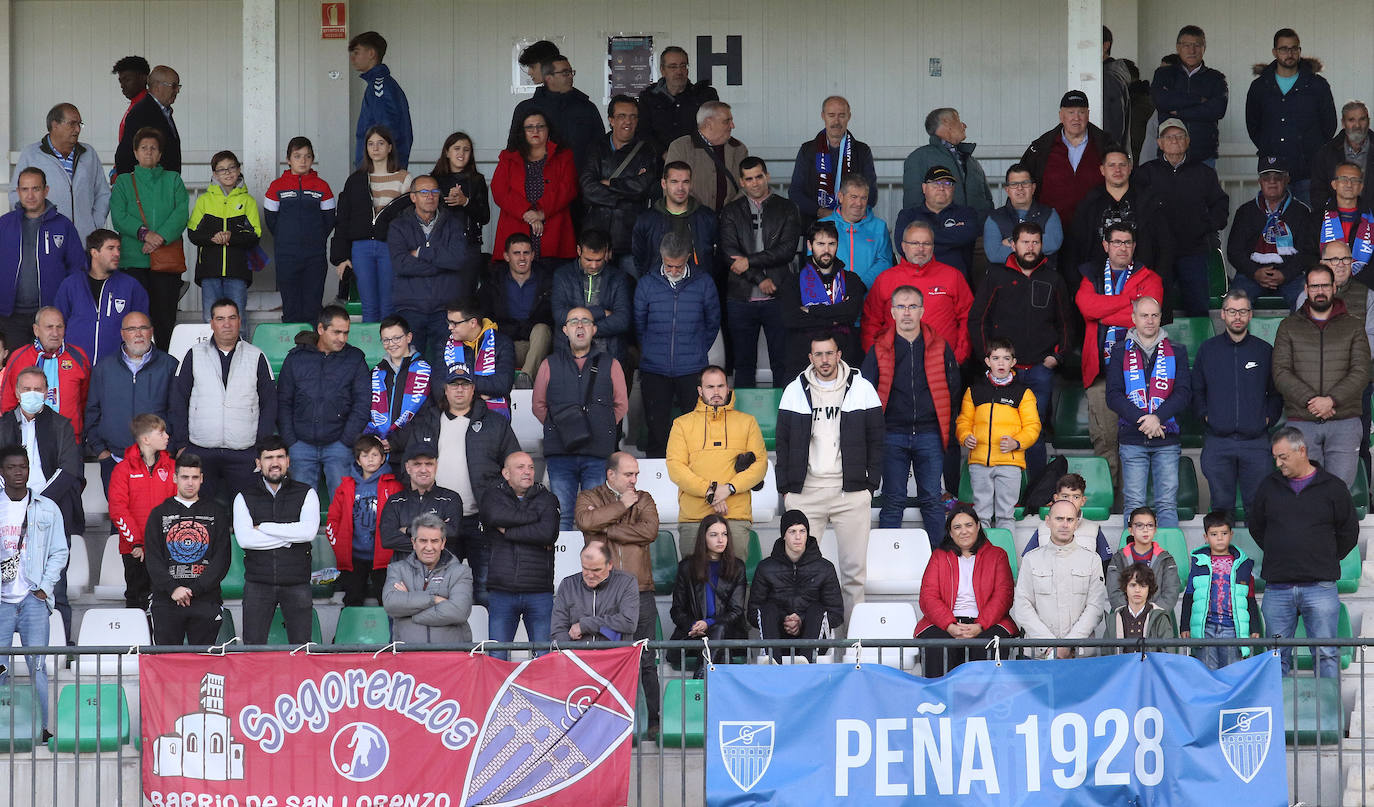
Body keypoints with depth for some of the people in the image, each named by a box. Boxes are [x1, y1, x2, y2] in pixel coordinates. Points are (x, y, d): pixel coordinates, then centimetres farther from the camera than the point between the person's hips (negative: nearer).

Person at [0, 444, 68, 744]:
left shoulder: (47, 509, 8)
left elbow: (59, 552, 8)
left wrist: (45, 587, -2)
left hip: (34, 598, -1)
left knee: (36, 664, -7)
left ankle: (41, 727, -4)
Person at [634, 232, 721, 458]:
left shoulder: (703, 283, 0)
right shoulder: (647, 284, 1)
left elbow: (713, 324, 11)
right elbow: (639, 324, 12)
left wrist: (697, 352, 9)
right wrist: (650, 352, 11)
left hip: (693, 370, -1)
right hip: (655, 370, 1)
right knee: (657, 428, 3)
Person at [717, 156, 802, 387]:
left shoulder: (787, 209, 8)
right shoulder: (731, 212, 10)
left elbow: (788, 249, -4)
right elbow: (728, 252, -2)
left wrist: (750, 261, -11)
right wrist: (760, 279, -10)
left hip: (778, 298, -1)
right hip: (741, 298, 1)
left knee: (782, 362, -1)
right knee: (744, 363, 5)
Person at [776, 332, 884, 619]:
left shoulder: (862, 388, 5)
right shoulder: (795, 391, 9)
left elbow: (876, 440, 8)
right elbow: (783, 442, 12)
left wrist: (871, 484, 1)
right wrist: (785, 487, 5)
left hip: (850, 491, -1)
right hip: (804, 492, 1)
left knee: (855, 566, -1)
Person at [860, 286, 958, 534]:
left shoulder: (939, 347, 6)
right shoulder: (880, 349, 4)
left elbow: (952, 388, 11)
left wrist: (948, 430, 7)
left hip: (929, 434, 0)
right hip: (892, 436, 0)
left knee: (932, 499, 2)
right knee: (893, 500, 1)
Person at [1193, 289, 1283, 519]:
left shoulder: (1264, 351, 8)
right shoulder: (1208, 350, 8)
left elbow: (1277, 392, 15)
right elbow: (1196, 391, 15)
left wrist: (1268, 418, 1)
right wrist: (1205, 415, 1)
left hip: (1256, 440, 0)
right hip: (1217, 442, 0)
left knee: (1257, 505, -1)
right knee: (1221, 504, 3)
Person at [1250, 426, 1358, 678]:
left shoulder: (1333, 487, 3)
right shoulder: (1269, 485, 9)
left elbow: (1349, 532, 11)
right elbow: (1256, 526, 21)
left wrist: (1326, 560, 10)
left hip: (1319, 587, -2)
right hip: (1277, 588, 2)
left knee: (1326, 656, -3)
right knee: (1277, 656, 4)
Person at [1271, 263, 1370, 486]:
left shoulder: (1353, 326, 10)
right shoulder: (1289, 327, 10)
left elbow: (1361, 373, 0)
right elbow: (1281, 373, 0)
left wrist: (1331, 400, -16)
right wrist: (1310, 400, -15)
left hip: (1344, 422, 0)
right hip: (1301, 423, 0)